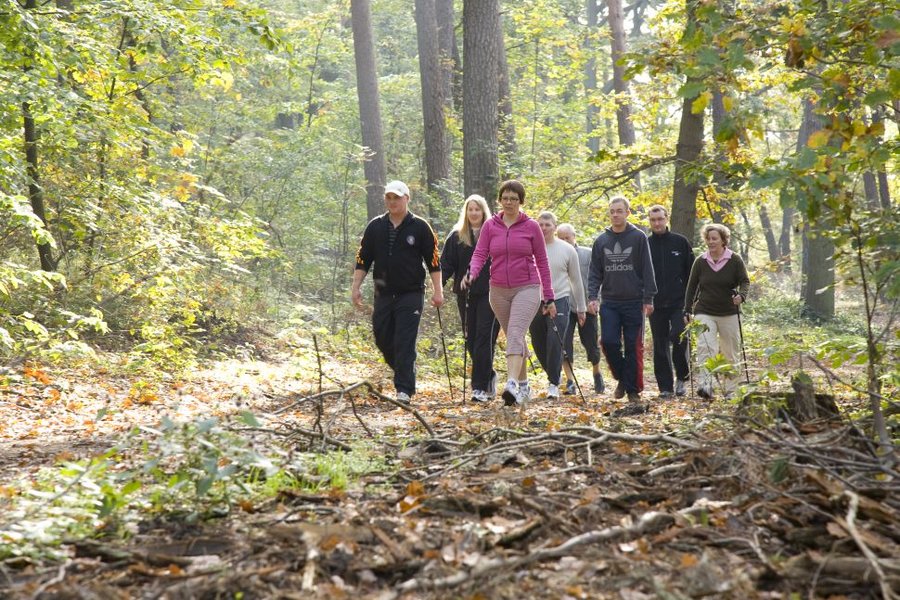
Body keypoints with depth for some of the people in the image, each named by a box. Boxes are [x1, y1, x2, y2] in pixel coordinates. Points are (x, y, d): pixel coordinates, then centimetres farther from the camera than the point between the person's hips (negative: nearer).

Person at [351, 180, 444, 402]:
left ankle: (404, 389, -6)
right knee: (382, 339, 8)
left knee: (405, 342, -9)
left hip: (411, 294, -4)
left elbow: (433, 261, 0)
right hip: (383, 294, 4)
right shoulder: (375, 227, 8)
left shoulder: (420, 227, -1)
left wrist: (438, 291, -5)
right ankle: (405, 373, 30)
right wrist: (356, 287, 4)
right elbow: (363, 259, 11)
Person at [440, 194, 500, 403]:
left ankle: (480, 387, -8)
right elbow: (446, 264, 3)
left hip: (489, 294, -3)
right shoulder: (456, 237, 7)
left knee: (484, 338, -9)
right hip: (465, 295, 3)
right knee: (471, 339, 7)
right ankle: (489, 376, 29)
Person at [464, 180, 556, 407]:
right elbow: (480, 254, 0)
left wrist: (549, 297, 4)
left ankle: (512, 385, -33)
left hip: (527, 289, -3)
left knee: (515, 334, -22)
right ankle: (524, 386, 25)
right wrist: (472, 274, -22)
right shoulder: (490, 226, 5)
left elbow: (542, 262, 5)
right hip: (499, 291, 3)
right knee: (515, 338, 12)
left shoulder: (531, 226, 1)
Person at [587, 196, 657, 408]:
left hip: (634, 302, -2)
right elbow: (595, 273, 11)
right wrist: (592, 296, -2)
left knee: (633, 347, -1)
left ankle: (633, 391, 6)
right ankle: (622, 377, 16)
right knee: (608, 341, -9)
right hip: (609, 303, 2)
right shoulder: (601, 240, 9)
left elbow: (647, 270, -2)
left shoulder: (638, 237, 0)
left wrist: (648, 299, -7)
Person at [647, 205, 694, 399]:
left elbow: (691, 272, 7)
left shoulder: (680, 242, 5)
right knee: (660, 346, 3)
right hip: (656, 304, 1)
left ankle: (682, 378, 8)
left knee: (679, 338, -14)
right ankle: (665, 387, 10)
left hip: (679, 303, -1)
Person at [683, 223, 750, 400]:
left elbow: (745, 281, -2)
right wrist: (687, 311, 4)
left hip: (729, 314, 0)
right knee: (705, 348, -20)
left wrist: (741, 295, -24)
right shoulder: (700, 261, 3)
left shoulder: (735, 260, -1)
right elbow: (691, 287, 8)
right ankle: (706, 386, -29)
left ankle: (731, 390, 21)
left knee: (731, 354, 8)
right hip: (704, 313, 0)